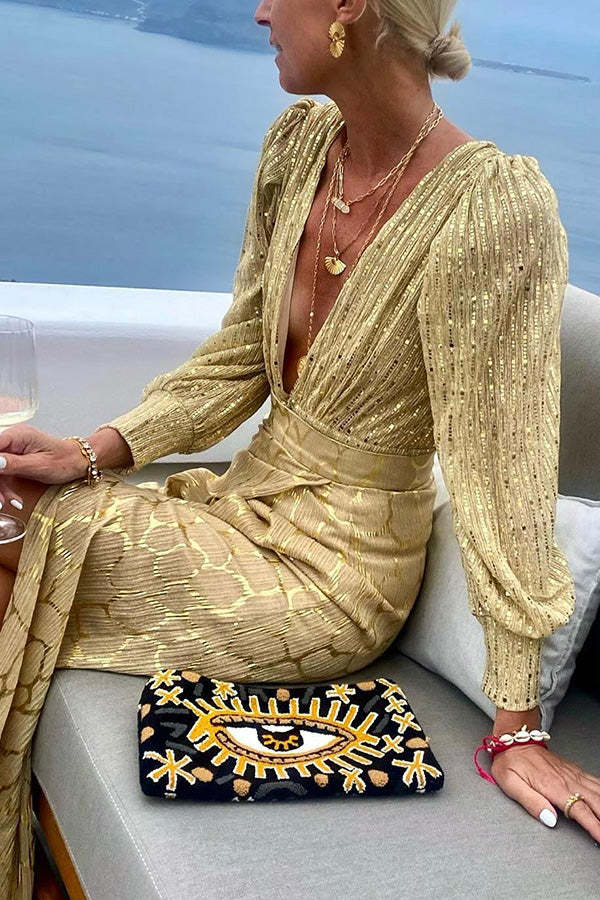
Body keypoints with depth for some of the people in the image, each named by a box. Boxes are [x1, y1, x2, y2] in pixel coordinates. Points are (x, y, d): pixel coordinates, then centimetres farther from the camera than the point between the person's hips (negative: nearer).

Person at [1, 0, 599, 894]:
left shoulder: (496, 205, -24)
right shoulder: (298, 146, -1)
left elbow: (499, 470, -22)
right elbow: (238, 359, 6)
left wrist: (517, 727, -18)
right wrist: (93, 452, -6)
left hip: (338, 567, -7)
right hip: (252, 496, 7)